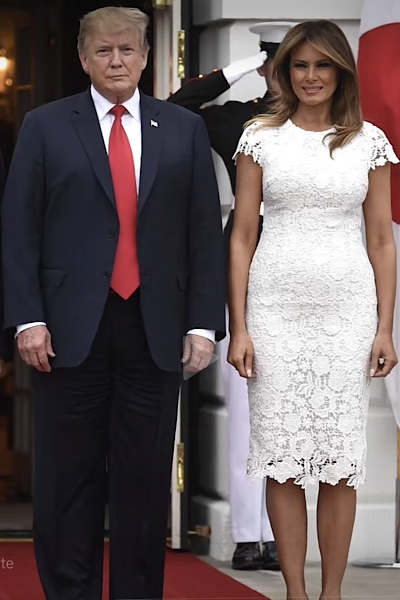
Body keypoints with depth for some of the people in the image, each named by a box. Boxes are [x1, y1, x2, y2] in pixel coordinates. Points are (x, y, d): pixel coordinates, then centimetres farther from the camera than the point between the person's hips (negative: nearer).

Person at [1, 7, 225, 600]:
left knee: (145, 479, 5)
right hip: (72, 328, -1)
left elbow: (206, 234, 7)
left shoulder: (185, 130, 9)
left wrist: (204, 324, -1)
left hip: (155, 330, 1)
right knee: (69, 481, 2)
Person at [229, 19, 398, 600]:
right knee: (284, 460, 1)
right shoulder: (261, 137, 5)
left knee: (341, 461, 2)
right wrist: (237, 327, -2)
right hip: (276, 306, 0)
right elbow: (242, 235, 4)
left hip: (347, 307, 0)